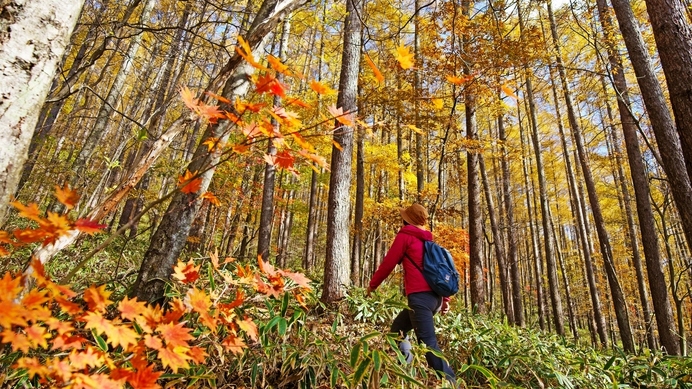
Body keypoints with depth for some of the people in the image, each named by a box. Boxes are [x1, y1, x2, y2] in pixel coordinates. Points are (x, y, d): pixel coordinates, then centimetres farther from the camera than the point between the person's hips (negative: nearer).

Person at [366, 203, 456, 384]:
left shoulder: (405, 235, 0)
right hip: (435, 297, 8)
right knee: (398, 327, 21)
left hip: (420, 296, -8)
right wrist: (445, 299, 20)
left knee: (429, 344, -8)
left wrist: (372, 285, 12)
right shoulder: (429, 241, 20)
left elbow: (389, 262, 0)